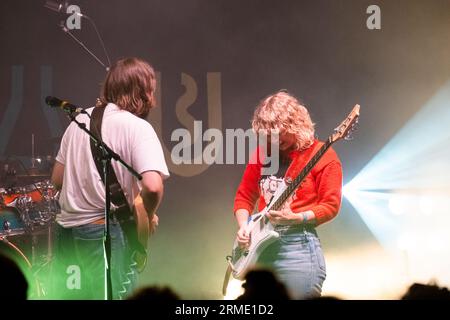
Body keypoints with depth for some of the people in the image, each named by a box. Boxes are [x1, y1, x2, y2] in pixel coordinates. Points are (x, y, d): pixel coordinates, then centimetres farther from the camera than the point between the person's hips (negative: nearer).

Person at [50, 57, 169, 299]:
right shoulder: (137, 127, -11)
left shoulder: (80, 119, 10)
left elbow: (57, 179, 14)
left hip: (66, 228, 7)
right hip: (105, 232, -7)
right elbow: (153, 186, -25)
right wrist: (148, 216, -7)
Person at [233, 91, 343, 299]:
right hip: (260, 245, 6)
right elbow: (244, 196, 17)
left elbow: (331, 205, -6)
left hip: (298, 246, -5)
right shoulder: (262, 153, 12)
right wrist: (244, 227, 0)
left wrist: (295, 218, -19)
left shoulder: (322, 156, -4)